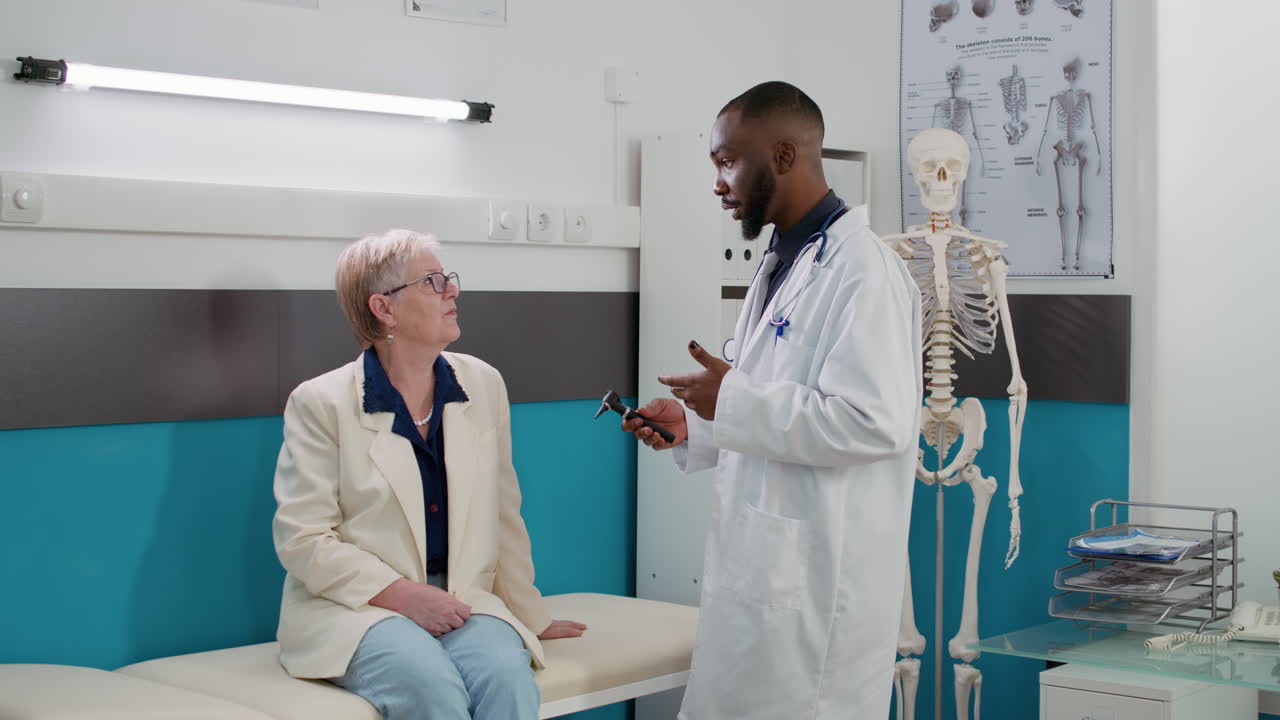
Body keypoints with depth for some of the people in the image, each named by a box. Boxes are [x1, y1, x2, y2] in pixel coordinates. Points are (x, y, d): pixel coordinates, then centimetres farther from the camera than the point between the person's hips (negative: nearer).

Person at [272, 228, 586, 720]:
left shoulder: (483, 385, 10)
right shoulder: (320, 403, -3)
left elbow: (503, 517, 16)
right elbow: (302, 539, -6)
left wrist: (531, 618, 19)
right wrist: (400, 594, -16)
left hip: (460, 601, 4)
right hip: (354, 606, -3)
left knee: (508, 677, -30)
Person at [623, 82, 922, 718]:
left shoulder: (862, 270, -15)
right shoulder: (779, 265, 17)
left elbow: (873, 422, -24)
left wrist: (734, 401, -18)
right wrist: (693, 426, 10)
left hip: (818, 580, -9)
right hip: (760, 565, 9)